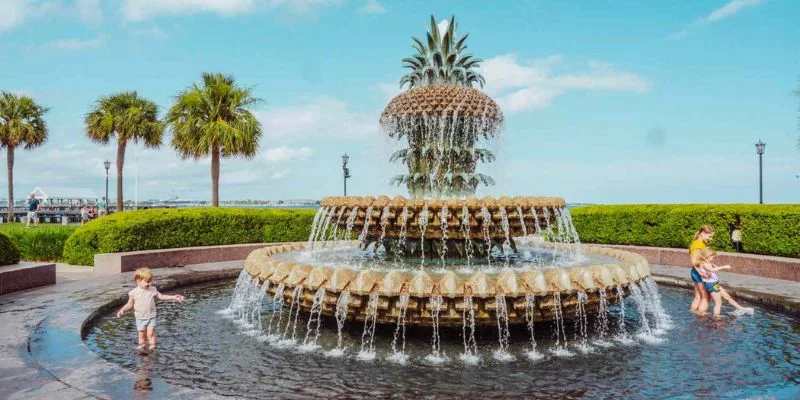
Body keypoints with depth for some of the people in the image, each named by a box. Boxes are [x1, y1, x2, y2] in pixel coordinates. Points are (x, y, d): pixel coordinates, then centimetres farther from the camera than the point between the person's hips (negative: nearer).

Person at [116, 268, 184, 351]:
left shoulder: (153, 290, -2)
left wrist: (173, 297, 3)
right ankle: (142, 347, 26)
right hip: (140, 318, 0)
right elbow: (130, 304, 3)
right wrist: (122, 310, -12)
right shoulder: (134, 292, -7)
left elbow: (161, 296, 9)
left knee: (151, 333, -6)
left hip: (151, 317, 0)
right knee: (142, 334, 9)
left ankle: (152, 347, 6)